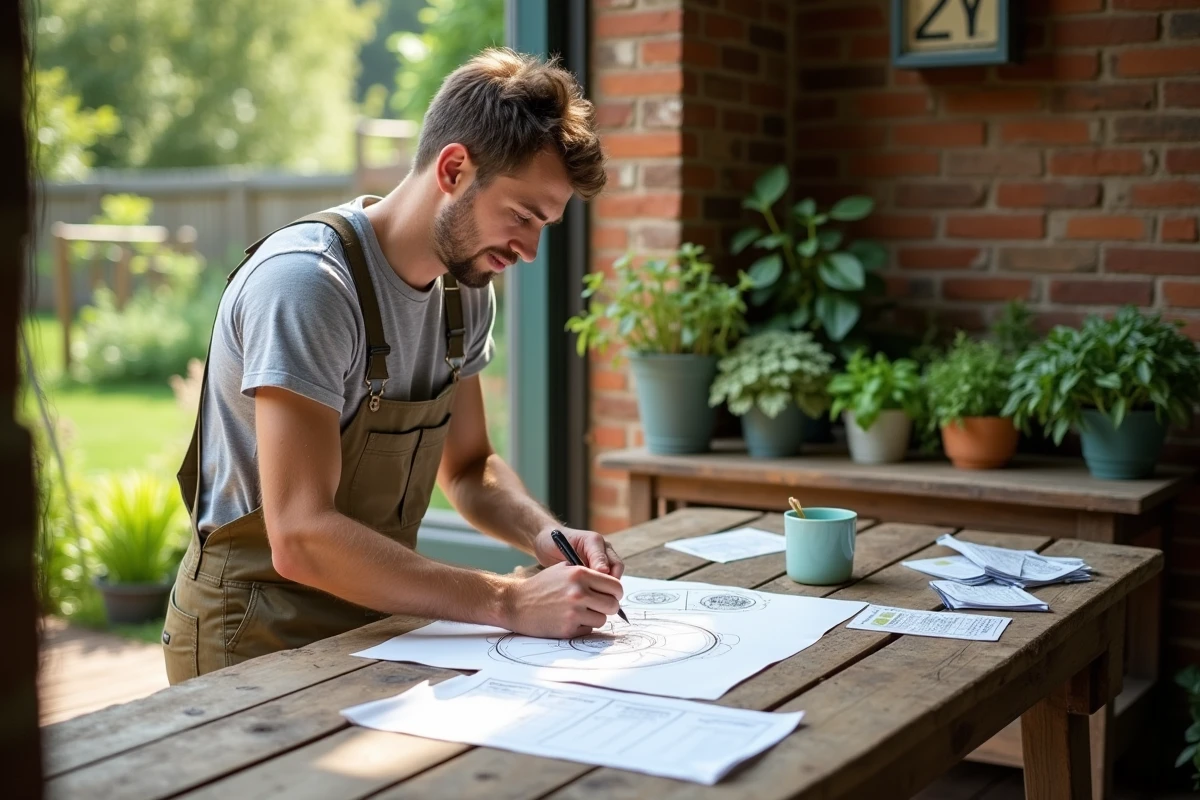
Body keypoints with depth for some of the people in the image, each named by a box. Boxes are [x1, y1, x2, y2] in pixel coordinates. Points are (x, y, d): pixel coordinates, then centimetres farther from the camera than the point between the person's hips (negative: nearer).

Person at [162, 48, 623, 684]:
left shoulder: (466, 287, 4)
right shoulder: (305, 280, -22)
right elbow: (300, 537, -28)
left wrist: (544, 533, -6)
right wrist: (511, 602, -30)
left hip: (373, 624, 7)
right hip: (258, 645, -7)